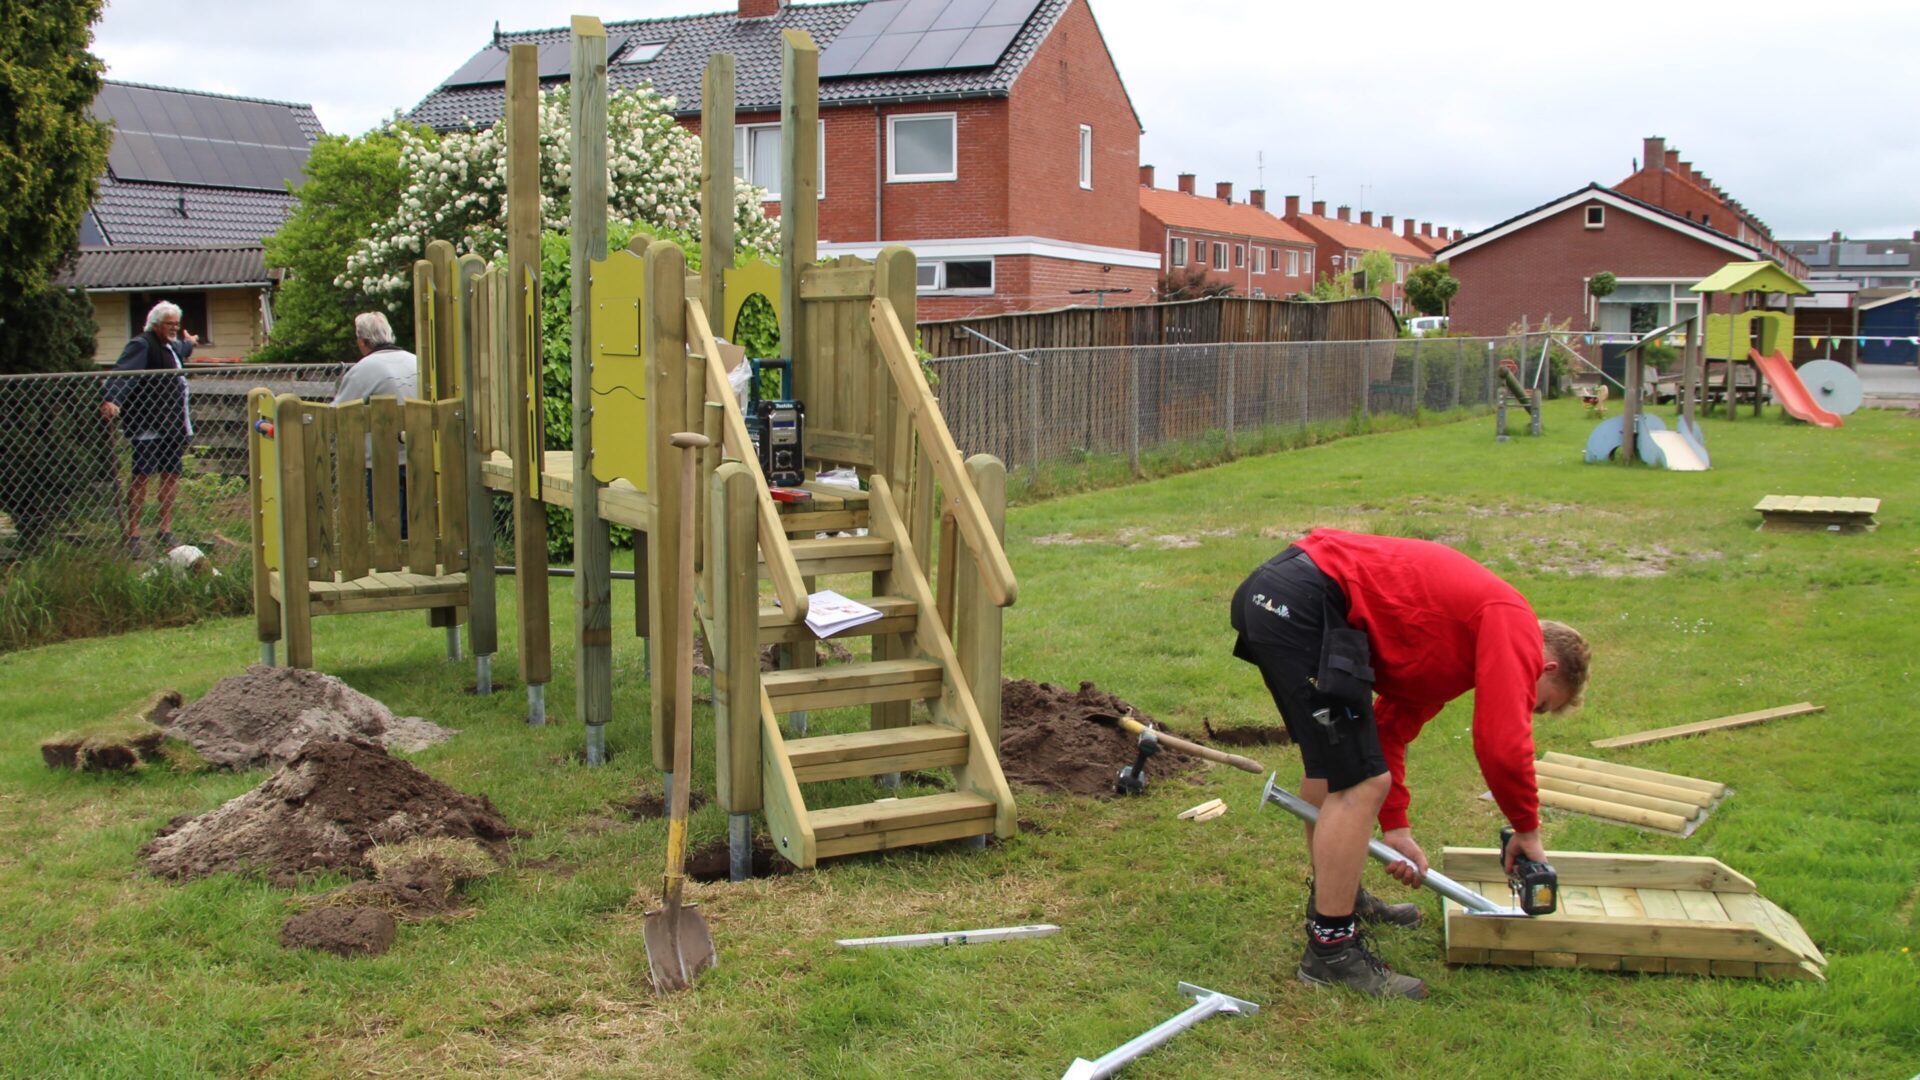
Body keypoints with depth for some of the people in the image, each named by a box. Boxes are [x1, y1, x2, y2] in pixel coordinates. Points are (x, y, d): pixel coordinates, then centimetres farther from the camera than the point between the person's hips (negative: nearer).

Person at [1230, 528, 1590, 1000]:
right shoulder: (1515, 625, -2)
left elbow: (1391, 727, 29)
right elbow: (1503, 744, -10)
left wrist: (1395, 828, 26)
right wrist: (1528, 830, 6)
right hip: (1305, 604, -11)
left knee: (1329, 765, 28)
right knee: (1359, 784, -7)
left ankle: (1333, 895, 45)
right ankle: (1330, 950, 2)